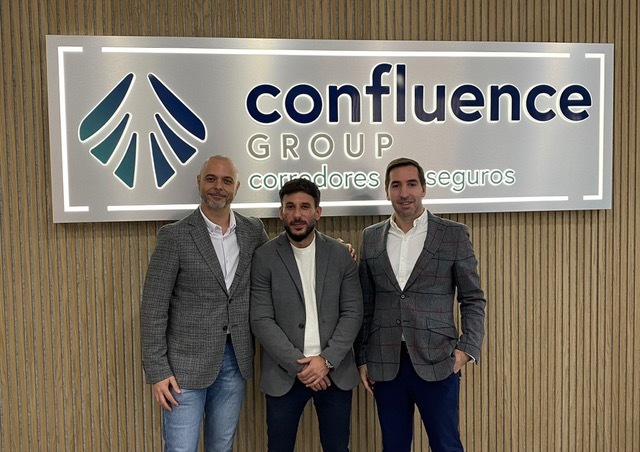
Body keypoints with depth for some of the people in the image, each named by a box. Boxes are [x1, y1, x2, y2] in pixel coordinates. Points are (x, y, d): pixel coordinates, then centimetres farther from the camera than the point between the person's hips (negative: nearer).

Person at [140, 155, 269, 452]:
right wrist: (157, 371, -11)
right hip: (186, 363, -3)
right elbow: (153, 308, -8)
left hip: (235, 361, 4)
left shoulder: (253, 231, 3)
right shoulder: (175, 235, -9)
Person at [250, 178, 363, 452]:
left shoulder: (340, 255, 1)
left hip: (335, 372, 2)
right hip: (284, 375, -1)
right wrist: (298, 365, -13)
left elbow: (352, 313, -2)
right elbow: (261, 320, -8)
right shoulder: (264, 258, -5)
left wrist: (326, 360, -12)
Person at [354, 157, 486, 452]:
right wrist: (362, 358, 8)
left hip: (436, 363, -2)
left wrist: (467, 348, -9)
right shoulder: (371, 237, 7)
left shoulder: (454, 235, -1)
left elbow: (473, 299, 2)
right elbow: (365, 304, 9)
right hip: (385, 364, 3)